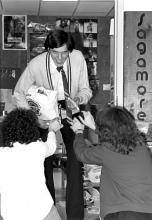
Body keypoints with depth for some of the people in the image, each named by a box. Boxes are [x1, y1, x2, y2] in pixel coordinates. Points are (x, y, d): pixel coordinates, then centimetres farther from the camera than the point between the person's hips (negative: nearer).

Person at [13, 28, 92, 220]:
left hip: (72, 114, 1)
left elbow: (85, 90, -4)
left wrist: (79, 98, -27)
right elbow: (19, 93, -5)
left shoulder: (78, 58, -18)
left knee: (75, 163, -9)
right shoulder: (36, 65, -21)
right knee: (44, 163, -3)